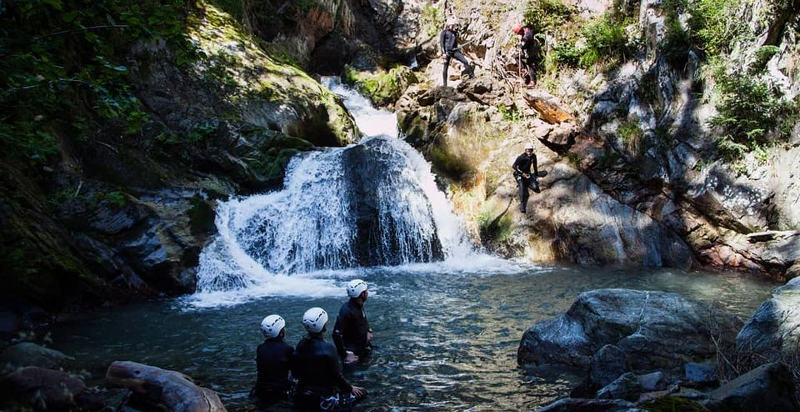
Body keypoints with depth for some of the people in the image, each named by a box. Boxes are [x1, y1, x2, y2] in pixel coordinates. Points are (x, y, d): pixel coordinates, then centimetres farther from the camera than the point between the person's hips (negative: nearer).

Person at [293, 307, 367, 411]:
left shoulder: (301, 345, -2)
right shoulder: (328, 349, -21)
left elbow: (295, 372, 8)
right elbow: (337, 376, -14)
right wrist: (350, 388, 3)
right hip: (322, 401, -7)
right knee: (361, 393, 4)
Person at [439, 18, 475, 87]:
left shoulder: (455, 33, 18)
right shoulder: (444, 32, -1)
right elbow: (441, 43, -7)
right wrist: (444, 52, -15)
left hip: (454, 51, 5)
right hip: (447, 51, -5)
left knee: (465, 61, -9)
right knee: (445, 67, -1)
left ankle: (472, 76, -6)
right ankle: (444, 84, 6)